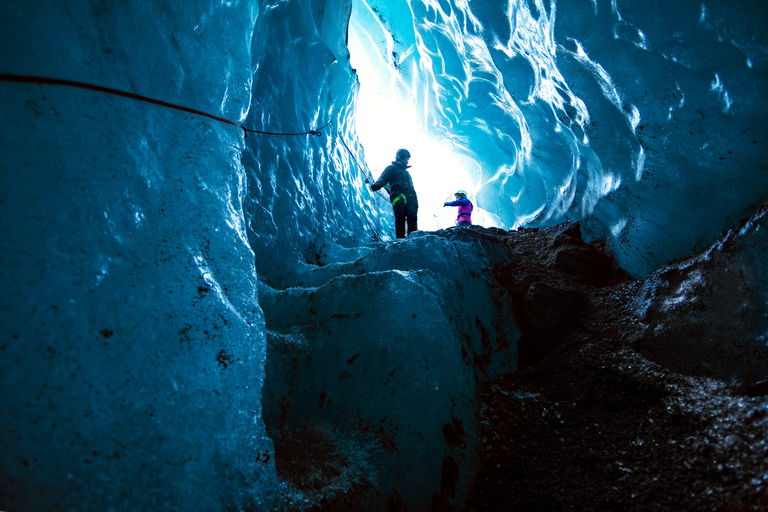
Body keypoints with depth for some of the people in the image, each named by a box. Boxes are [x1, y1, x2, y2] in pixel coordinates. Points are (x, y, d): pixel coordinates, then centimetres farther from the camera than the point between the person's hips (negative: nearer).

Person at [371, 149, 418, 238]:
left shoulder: (405, 171, 37)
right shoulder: (392, 168, 14)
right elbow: (383, 178, -3)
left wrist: (414, 200, 29)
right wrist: (377, 185, -26)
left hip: (410, 197, 6)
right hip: (399, 197, -6)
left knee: (412, 217, -12)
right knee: (400, 218, -15)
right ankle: (400, 239, -18)